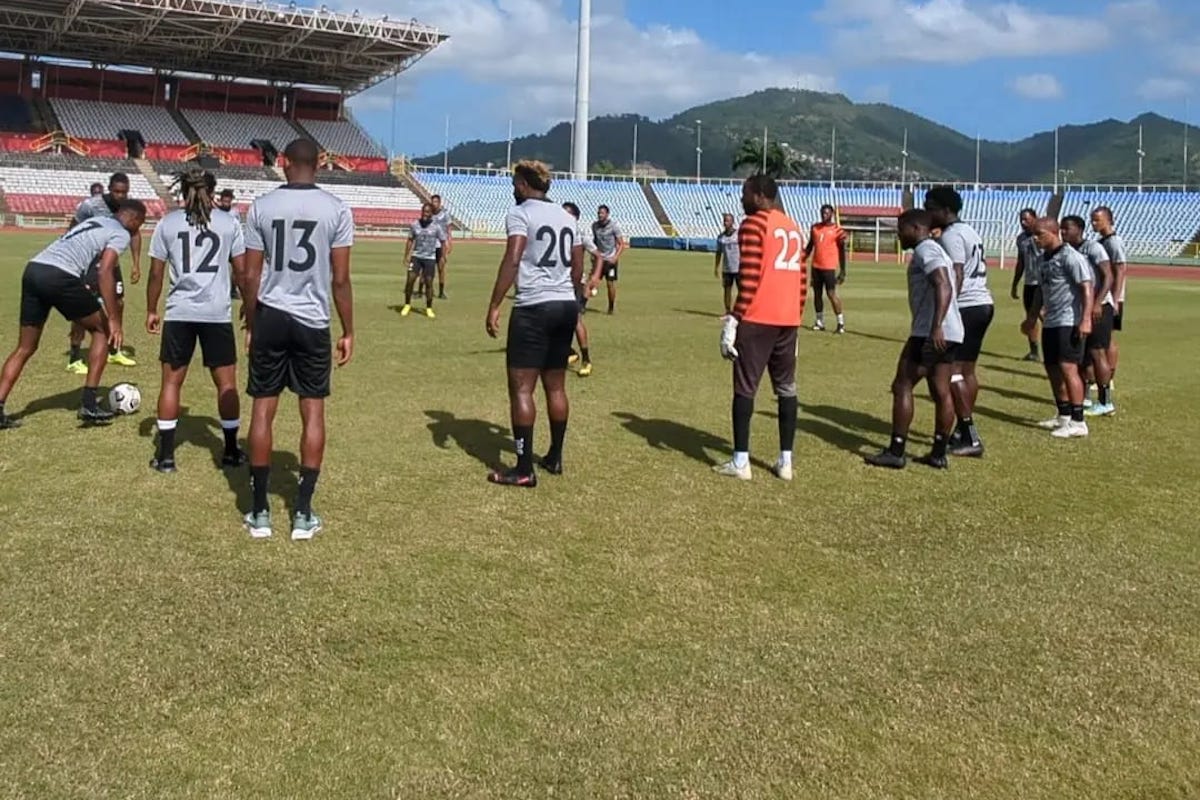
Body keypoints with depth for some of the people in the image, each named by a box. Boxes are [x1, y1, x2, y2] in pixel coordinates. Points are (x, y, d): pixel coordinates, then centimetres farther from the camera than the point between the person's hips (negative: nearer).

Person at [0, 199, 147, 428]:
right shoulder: (121, 234, 5)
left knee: (25, 348, 15)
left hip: (33, 269, 8)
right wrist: (113, 320, -11)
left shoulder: (95, 222, 31)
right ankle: (89, 405, 10)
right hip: (59, 276, -8)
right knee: (102, 330, 12)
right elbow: (104, 273, -10)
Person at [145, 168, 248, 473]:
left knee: (171, 381, 9)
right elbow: (241, 271, 3)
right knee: (226, 382, 11)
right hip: (218, 313, -1)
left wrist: (151, 311, 14)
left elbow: (156, 274, 4)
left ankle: (165, 455, 10)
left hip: (179, 313, 1)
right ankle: (231, 451, 18)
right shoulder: (229, 222, 2)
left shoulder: (168, 223, 4)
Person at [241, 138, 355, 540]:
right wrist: (348, 331, 5)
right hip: (313, 320, -1)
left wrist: (250, 324, 12)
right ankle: (303, 514, 9)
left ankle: (260, 512, 12)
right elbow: (340, 279, -4)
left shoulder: (261, 207, -1)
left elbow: (251, 276, 0)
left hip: (271, 317, 1)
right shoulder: (337, 209, -4)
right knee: (313, 412, 8)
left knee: (263, 409, 8)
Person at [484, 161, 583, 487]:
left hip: (533, 308, -7)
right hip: (567, 305, 7)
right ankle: (554, 457, 24)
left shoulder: (520, 213, -5)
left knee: (521, 388, -5)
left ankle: (524, 469, -7)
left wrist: (494, 307, -16)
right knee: (556, 385, 16)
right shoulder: (566, 216, 15)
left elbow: (512, 260, -17)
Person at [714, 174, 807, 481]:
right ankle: (785, 461, 11)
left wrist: (733, 321, -13)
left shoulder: (753, 224, -7)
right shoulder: (793, 227, 17)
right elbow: (802, 279, 17)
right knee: (786, 387, 10)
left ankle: (740, 462, 0)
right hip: (788, 319, 7)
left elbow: (749, 278, -15)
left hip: (758, 318, -7)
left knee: (745, 387, -1)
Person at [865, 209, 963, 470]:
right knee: (941, 392, 11)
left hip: (931, 333, -10)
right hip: (951, 333, 10)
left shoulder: (925, 251, -10)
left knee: (902, 386, -3)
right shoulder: (934, 250, 21)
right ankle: (939, 454, 14)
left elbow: (944, 287, -24)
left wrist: (936, 326, -33)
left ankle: (896, 452, -2)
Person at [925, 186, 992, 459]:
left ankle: (970, 438, -12)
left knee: (952, 371, -9)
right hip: (984, 303, 10)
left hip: (966, 307, -10)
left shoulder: (951, 235, -12)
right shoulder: (969, 231, 19)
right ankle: (965, 431, 22)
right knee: (967, 369, 15)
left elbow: (956, 276, -21)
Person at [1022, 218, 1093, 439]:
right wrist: (1032, 317, 27)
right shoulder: (1044, 258, 14)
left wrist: (1086, 319, -25)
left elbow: (1086, 288, -18)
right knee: (1052, 368, 13)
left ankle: (1078, 422, -10)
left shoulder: (1070, 257, -13)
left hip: (1069, 322, -9)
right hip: (1050, 322, 9)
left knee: (1068, 367, -13)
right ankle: (1064, 416, 26)